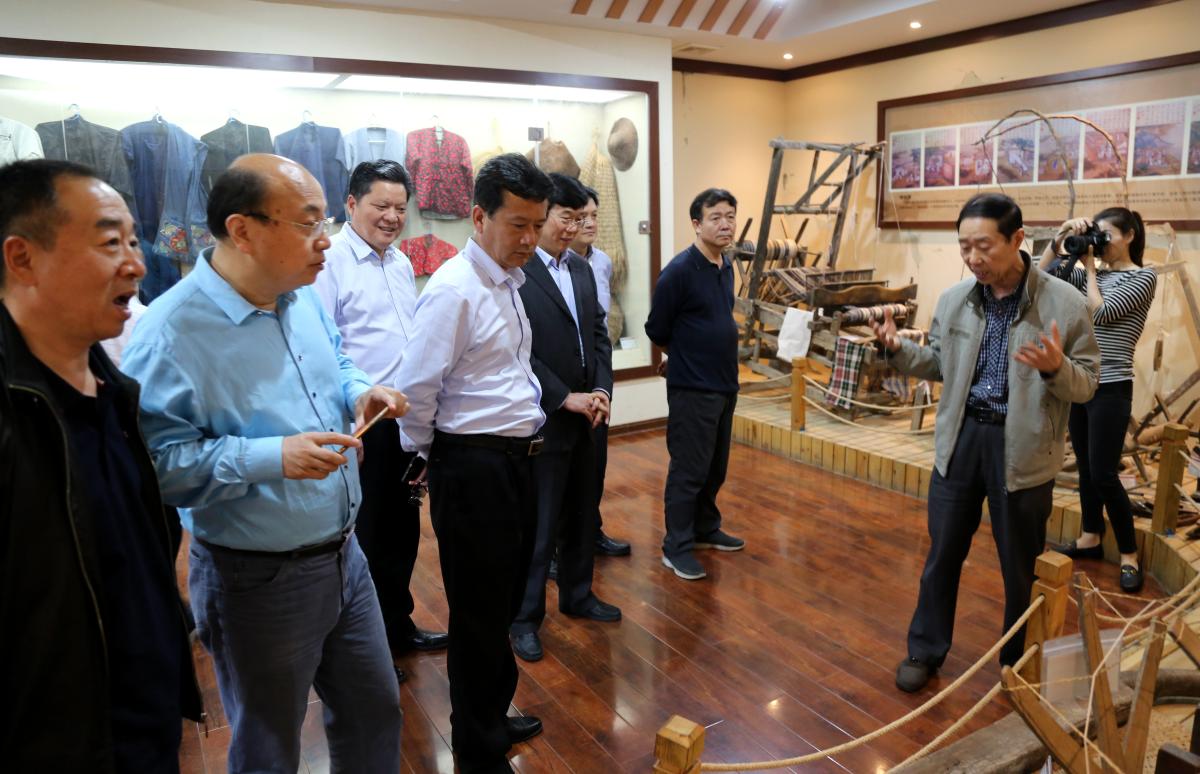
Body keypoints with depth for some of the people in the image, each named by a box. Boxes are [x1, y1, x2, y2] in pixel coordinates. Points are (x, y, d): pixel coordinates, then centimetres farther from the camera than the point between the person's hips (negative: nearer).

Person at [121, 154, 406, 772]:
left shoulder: (303, 299, 2)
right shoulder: (172, 332, -21)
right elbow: (155, 460, -22)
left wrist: (360, 393, -4)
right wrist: (270, 458, -30)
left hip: (344, 554, 7)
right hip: (258, 579, -6)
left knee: (376, 711, 22)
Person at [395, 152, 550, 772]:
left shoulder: (510, 281, 10)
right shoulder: (454, 290, -18)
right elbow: (416, 390, -18)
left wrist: (529, 430, 12)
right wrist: (427, 456, -3)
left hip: (515, 458, 9)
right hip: (472, 465, -9)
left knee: (504, 600, 22)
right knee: (479, 613, 6)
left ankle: (492, 717, 43)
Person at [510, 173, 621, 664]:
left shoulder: (582, 271, 12)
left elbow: (598, 335, 12)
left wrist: (601, 391, -3)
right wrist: (566, 398, -17)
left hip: (585, 418, 8)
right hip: (542, 421, -7)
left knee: (581, 515, 18)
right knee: (539, 524, 3)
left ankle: (578, 596, 35)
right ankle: (525, 616, 19)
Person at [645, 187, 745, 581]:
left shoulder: (727, 267, 8)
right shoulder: (679, 270, -16)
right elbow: (657, 330, -9)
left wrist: (717, 353, 13)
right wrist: (687, 356, 6)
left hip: (725, 384, 8)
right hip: (692, 388, -8)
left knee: (715, 467, 18)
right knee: (688, 470, -1)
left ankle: (706, 529, 34)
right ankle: (677, 546, 11)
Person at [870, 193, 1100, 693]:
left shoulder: (1064, 302, -11)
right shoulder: (953, 299, 0)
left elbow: (1087, 384, -7)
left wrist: (1056, 368, -28)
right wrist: (897, 348, -6)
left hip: (1022, 447, -3)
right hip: (960, 438, 3)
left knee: (1021, 566, 12)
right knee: (942, 553, 13)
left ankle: (1020, 664, 35)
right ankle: (926, 650, 30)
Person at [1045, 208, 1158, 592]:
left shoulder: (1143, 278, -6)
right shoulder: (1092, 274, 11)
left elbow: (1100, 313, -16)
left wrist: (1090, 268, -6)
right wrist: (1061, 237, -5)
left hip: (1111, 388, -6)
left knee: (1103, 474, -5)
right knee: (1085, 468, 14)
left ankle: (1129, 554, 9)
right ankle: (1091, 538, 27)